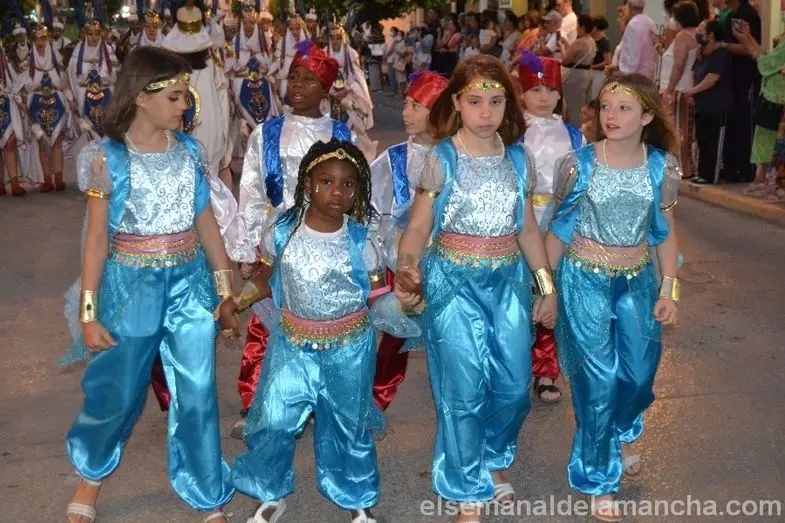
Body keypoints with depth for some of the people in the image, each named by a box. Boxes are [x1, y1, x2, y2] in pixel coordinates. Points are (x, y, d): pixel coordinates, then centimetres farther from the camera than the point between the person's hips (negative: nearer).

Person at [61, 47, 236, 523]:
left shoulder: (190, 150, 2)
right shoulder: (108, 157, -8)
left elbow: (206, 221, 8)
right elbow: (97, 238, -6)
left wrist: (225, 286, 9)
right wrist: (88, 312, -8)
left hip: (190, 281, 3)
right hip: (132, 283, -3)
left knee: (198, 394, 7)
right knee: (117, 393, 11)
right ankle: (90, 475, 41)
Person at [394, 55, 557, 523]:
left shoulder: (520, 159, 4)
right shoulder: (440, 160, -8)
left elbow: (528, 229, 11)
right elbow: (418, 227, -8)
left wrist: (548, 286, 11)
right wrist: (406, 269, -27)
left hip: (509, 280, 4)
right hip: (453, 281, -4)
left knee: (514, 385, 8)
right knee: (464, 390, 0)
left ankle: (495, 459, 38)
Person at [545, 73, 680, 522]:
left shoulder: (662, 168, -4)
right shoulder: (578, 164, -11)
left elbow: (666, 232, 5)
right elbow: (558, 228, -3)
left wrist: (669, 290, 1)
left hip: (638, 280, 3)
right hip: (586, 281, -3)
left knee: (639, 372, 13)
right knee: (598, 379, 1)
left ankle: (621, 436, 47)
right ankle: (598, 478, 20)